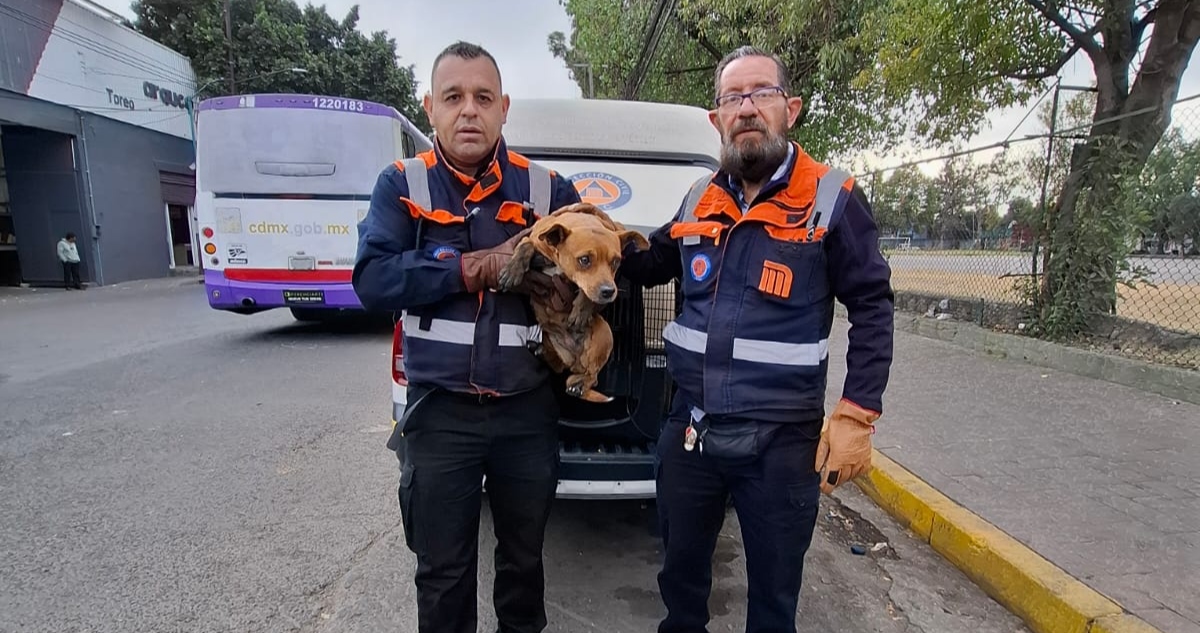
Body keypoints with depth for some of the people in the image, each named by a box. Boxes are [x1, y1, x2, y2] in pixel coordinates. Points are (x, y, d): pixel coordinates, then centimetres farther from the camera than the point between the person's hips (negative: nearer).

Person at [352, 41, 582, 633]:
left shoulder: (548, 188, -1)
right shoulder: (401, 185, -3)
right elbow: (372, 279, -15)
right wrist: (478, 267, -20)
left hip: (528, 411, 2)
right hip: (439, 413, -1)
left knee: (523, 557, 23)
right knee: (442, 572, 17)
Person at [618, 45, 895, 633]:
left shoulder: (833, 199, -7)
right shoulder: (698, 200, 5)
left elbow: (872, 309, -6)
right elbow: (651, 263, 20)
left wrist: (856, 416, -12)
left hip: (781, 442, -4)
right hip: (688, 429, 4)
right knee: (681, 569, 23)